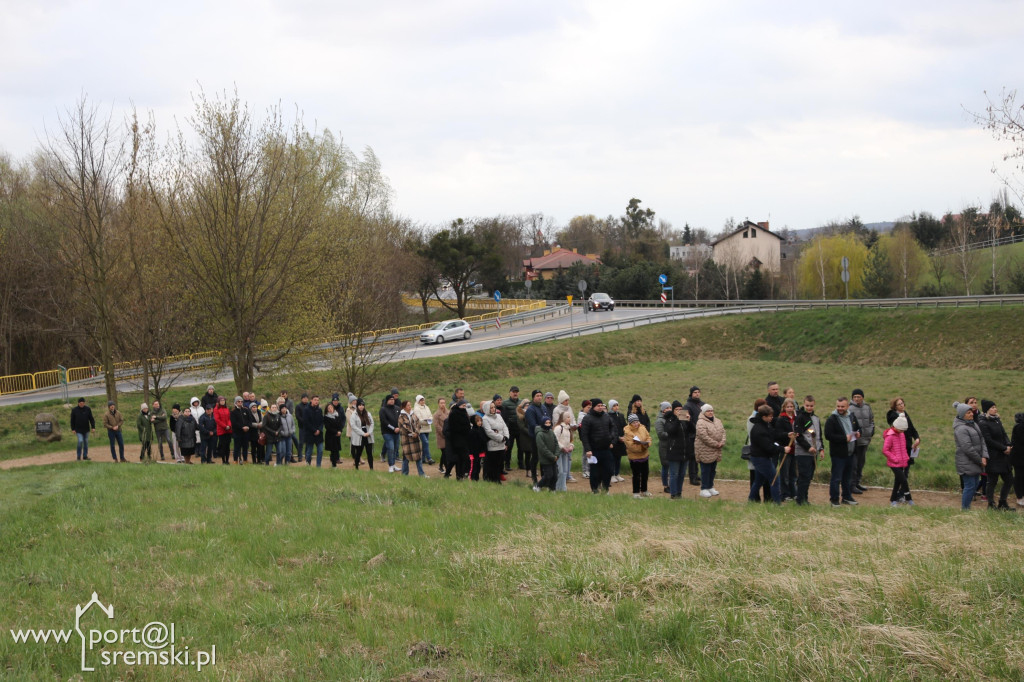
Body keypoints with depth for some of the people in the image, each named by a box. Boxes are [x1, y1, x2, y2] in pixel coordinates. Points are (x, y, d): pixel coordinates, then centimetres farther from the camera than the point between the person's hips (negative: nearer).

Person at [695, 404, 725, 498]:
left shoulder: (718, 421, 13)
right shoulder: (701, 423, -14)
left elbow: (723, 432, 9)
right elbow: (704, 436, -22)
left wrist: (722, 443, -10)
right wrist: (716, 444, -18)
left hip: (715, 451, 7)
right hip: (705, 451, -7)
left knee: (713, 470, 14)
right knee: (705, 470, -3)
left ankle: (710, 487, 25)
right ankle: (704, 489, 3)